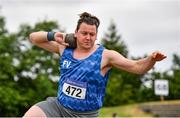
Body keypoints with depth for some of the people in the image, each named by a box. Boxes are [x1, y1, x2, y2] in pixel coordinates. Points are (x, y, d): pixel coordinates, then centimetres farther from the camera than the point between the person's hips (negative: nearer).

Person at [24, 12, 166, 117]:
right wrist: (52, 35, -11)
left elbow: (137, 67, -14)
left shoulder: (105, 55, -10)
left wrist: (152, 59, -35)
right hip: (58, 106, 3)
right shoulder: (65, 48, 0)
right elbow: (33, 37, 8)